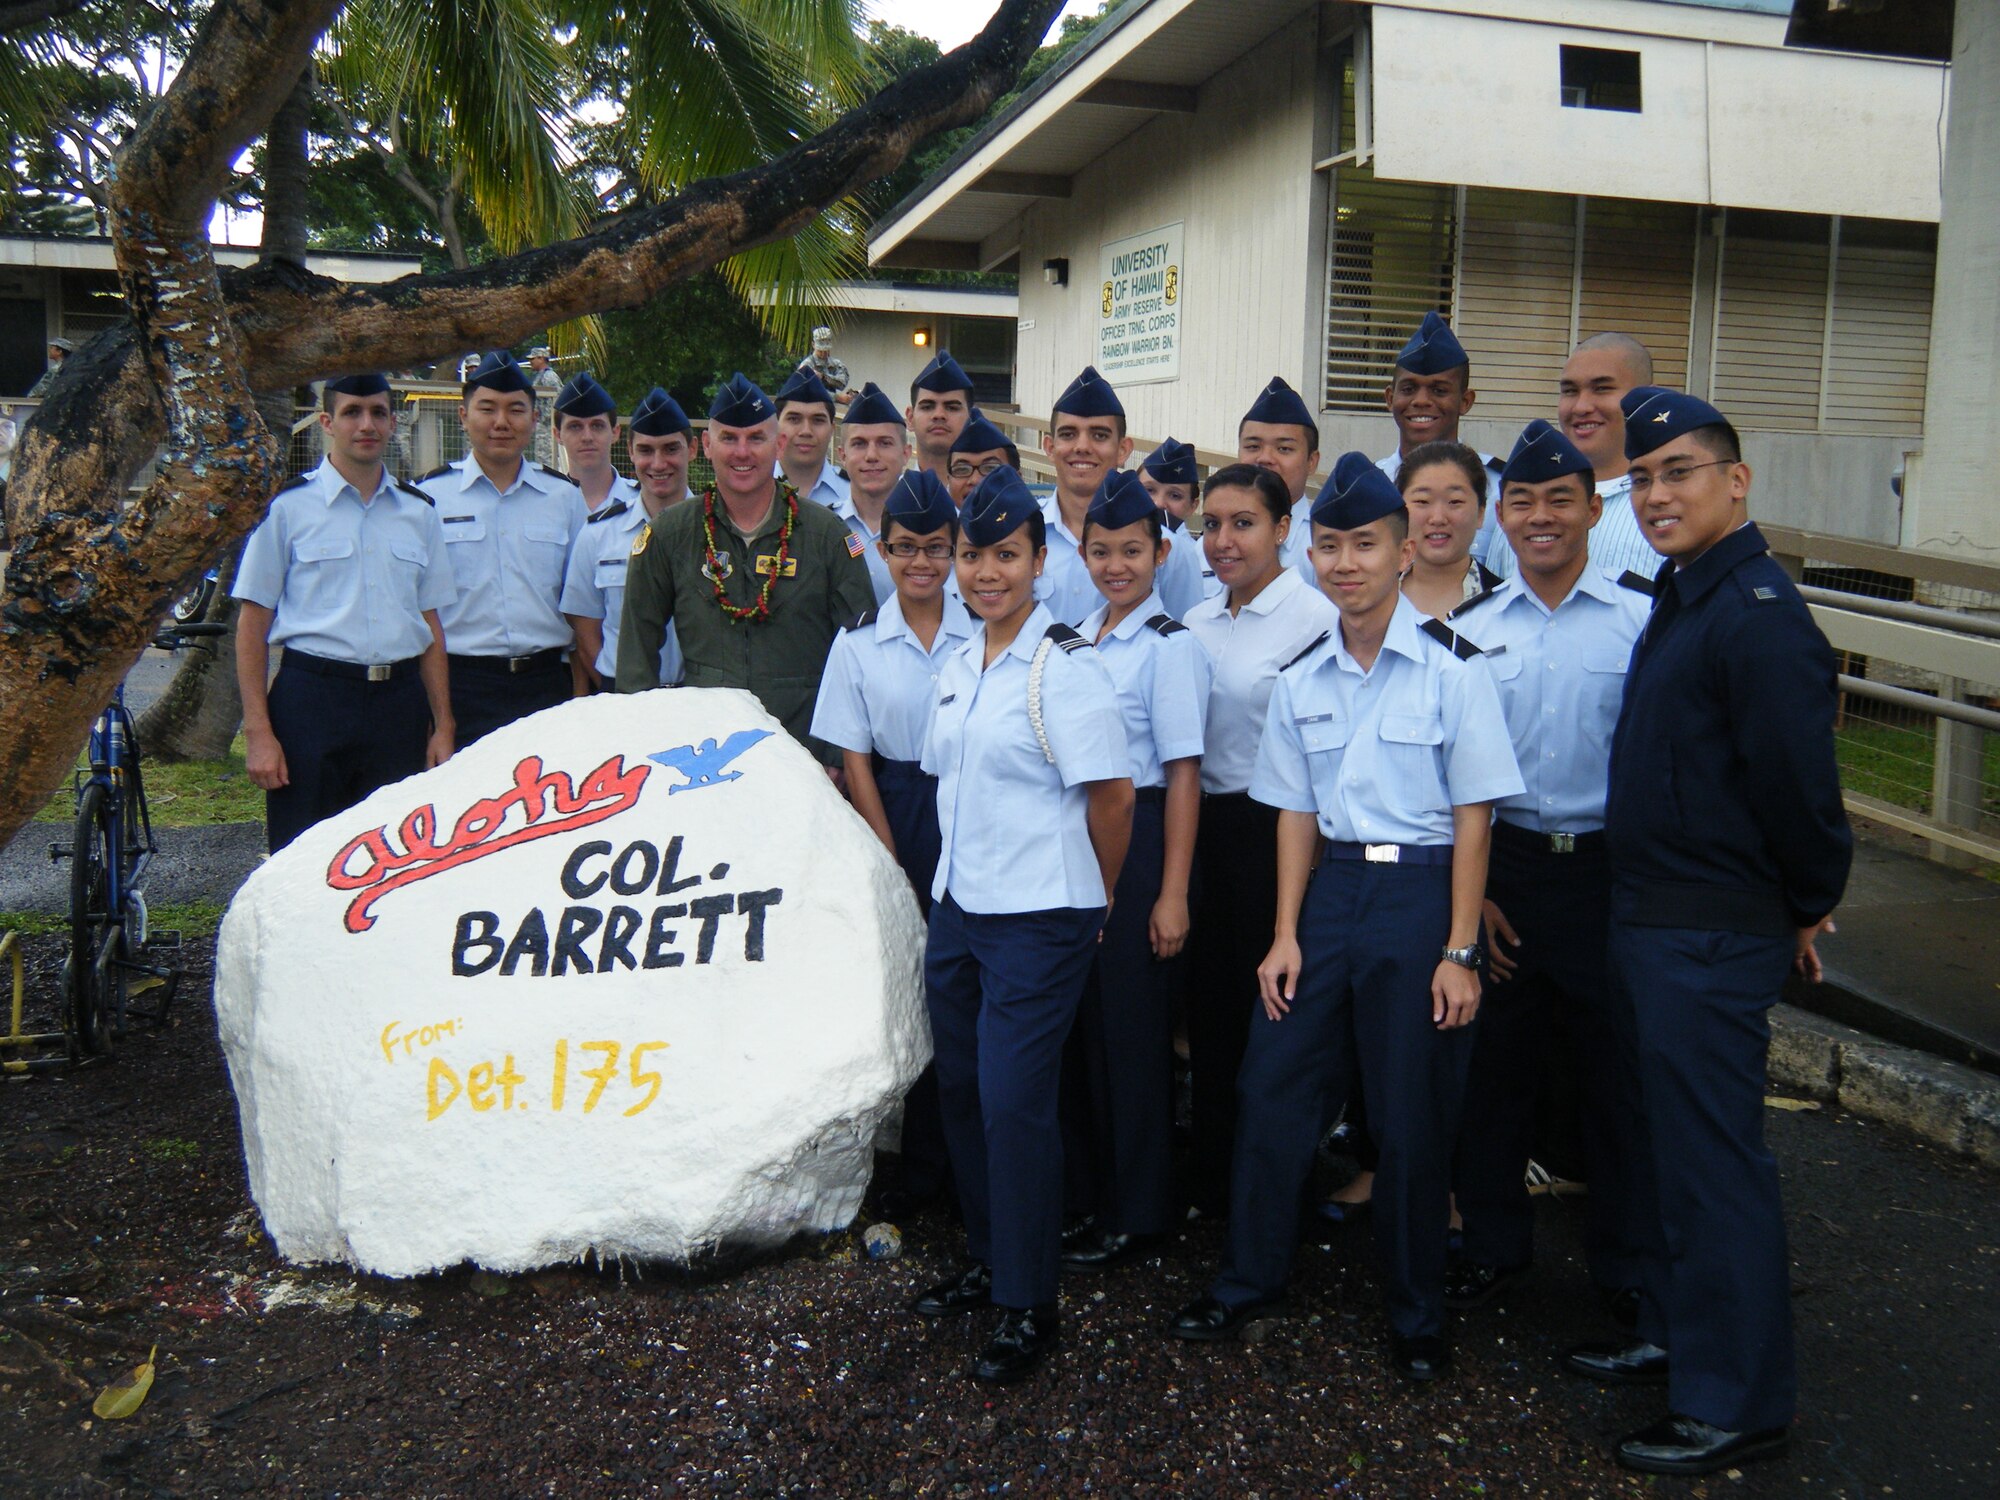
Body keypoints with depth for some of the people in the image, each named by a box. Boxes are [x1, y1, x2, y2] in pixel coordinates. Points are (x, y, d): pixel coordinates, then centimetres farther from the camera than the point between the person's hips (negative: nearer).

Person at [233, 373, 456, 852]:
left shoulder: (419, 511, 13)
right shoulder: (288, 506, 2)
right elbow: (253, 624, 0)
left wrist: (442, 725, 8)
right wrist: (257, 731, -8)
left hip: (400, 705, 3)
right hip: (312, 700, -3)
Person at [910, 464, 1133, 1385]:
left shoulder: (1064, 667, -13)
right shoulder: (957, 666, 10)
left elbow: (1113, 796, -12)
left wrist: (1092, 903, -1)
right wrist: (957, 877, 17)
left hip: (1037, 921, -8)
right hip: (957, 910, 8)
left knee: (1015, 1102, -5)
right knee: (960, 1089, 14)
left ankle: (1028, 1308, 9)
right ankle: (988, 1262, 32)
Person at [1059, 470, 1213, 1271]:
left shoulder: (1170, 646, -11)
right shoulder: (1078, 635, 10)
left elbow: (1183, 773, -13)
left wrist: (1172, 893, -16)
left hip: (1138, 837, -7)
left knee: (1130, 1023, 3)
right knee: (1075, 1016, 13)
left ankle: (1134, 1213, 18)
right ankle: (1082, 1187, 29)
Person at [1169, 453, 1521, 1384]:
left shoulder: (1451, 669, -9)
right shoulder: (1301, 680, 6)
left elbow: (1472, 817, -8)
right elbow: (1296, 812, 9)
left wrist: (1460, 951, -11)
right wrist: (1286, 935, 4)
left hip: (1422, 892, -4)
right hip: (1333, 886, 5)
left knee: (1412, 1119, 6)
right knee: (1271, 1087, 8)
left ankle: (1417, 1314, 27)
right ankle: (1248, 1280, 28)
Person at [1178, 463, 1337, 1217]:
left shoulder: (1315, 616, -12)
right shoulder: (1196, 623, 11)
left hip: (1277, 828, -7)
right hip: (1206, 824, 7)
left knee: (1269, 1003, 3)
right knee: (1210, 999, 13)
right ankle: (1213, 1176, 29)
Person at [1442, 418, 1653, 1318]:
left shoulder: (1646, 618, -4)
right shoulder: (1470, 629, 5)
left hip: (1612, 869, -2)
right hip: (1507, 867, 2)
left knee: (1613, 1069, 8)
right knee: (1495, 1064, 11)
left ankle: (1623, 1263, 27)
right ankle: (1494, 1244, 29)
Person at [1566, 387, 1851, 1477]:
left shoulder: (1758, 616, -21)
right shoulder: (1681, 598, 11)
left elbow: (1798, 785, -21)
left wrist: (1807, 906, -7)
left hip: (1714, 939, -10)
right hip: (1654, 925, 10)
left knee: (1714, 1162, 0)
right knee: (1670, 1144, 20)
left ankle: (1737, 1401, 14)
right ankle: (1675, 1336, 36)